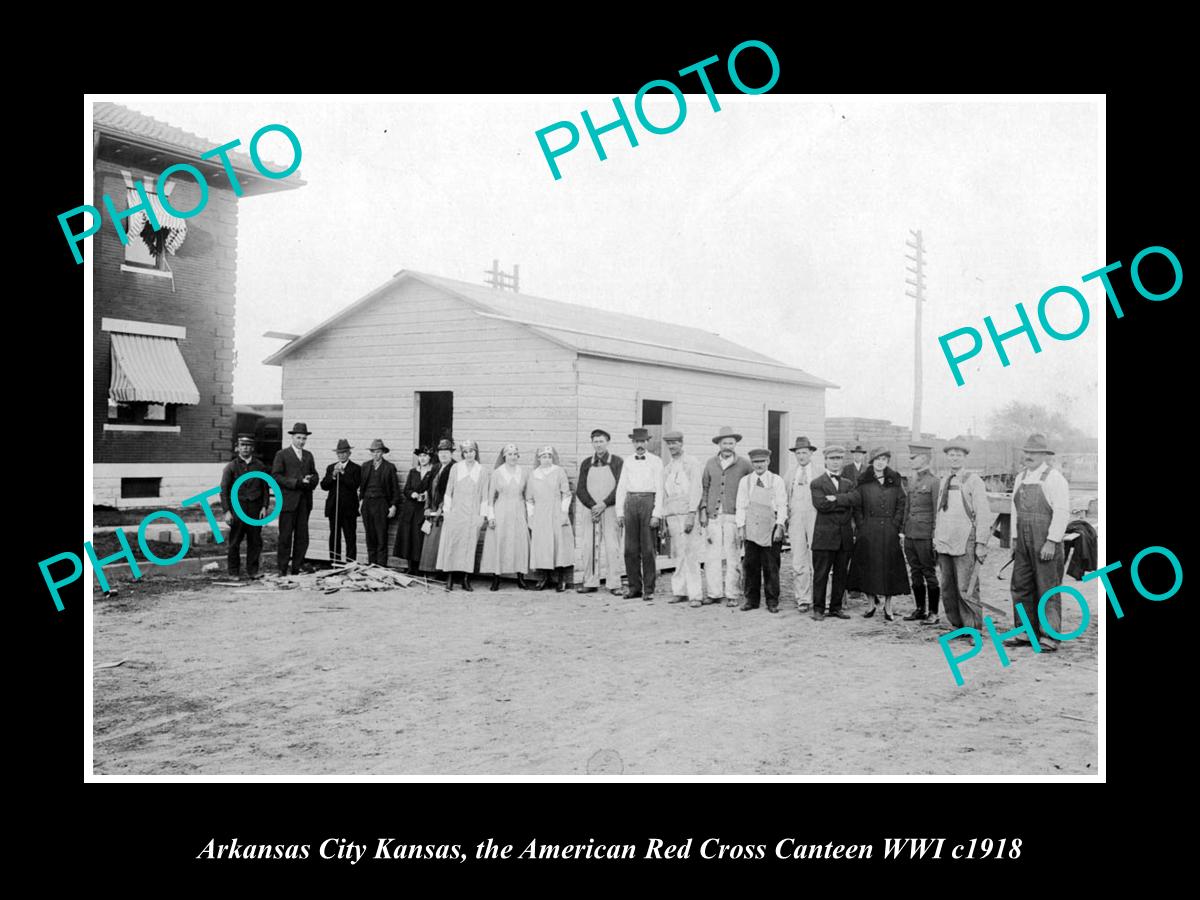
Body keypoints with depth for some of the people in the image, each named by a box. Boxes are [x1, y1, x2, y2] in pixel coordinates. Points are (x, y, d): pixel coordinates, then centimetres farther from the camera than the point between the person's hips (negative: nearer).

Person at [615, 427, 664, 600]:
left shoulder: (655, 462, 3)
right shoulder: (628, 462, 13)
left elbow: (659, 489, -1)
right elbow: (621, 487, 14)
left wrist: (656, 514, -8)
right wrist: (620, 512, 6)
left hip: (648, 501, -3)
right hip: (631, 502, 3)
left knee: (648, 549, -2)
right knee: (630, 548, 4)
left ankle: (649, 589, 4)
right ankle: (634, 587, 12)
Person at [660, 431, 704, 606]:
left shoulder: (692, 463, -1)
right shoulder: (667, 469, 20)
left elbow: (695, 490, -9)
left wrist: (691, 515, -17)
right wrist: (665, 521, 18)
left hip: (686, 513, -6)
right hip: (671, 515, 6)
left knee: (690, 554, -10)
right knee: (677, 554, 4)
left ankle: (696, 595, -10)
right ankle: (680, 592, 8)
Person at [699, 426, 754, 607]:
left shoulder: (743, 464, 3)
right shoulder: (710, 464, 12)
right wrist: (703, 510, 10)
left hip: (733, 516, -3)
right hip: (713, 516, 3)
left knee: (732, 556, -4)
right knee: (712, 555, 1)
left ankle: (733, 595, 2)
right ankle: (715, 593, 8)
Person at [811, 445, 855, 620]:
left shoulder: (849, 484, 16)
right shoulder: (817, 483, 2)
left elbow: (854, 499, -4)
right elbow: (821, 504, -15)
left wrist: (835, 499, -14)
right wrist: (844, 504, -7)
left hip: (845, 536, 4)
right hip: (824, 536, -4)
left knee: (841, 574, 8)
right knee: (821, 574, -2)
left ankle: (836, 607, 16)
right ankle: (818, 608, 5)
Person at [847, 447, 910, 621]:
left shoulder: (894, 481, 7)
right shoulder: (863, 482, 4)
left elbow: (901, 506, 6)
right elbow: (856, 506, 3)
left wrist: (895, 525, -3)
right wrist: (861, 526, -4)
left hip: (889, 531, 1)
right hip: (868, 532, 0)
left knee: (889, 567, 1)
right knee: (868, 567, 2)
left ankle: (887, 606, 11)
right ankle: (872, 603, 15)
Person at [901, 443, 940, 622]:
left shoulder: (933, 481, -9)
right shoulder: (911, 481, 13)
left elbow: (937, 511, -9)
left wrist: (936, 537, -11)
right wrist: (903, 531, 15)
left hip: (925, 535, -7)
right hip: (910, 534, 7)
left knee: (929, 573, 0)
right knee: (915, 573, 11)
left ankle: (933, 612, 7)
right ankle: (920, 610, 19)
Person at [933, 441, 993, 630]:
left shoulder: (973, 481, -3)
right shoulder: (943, 482, 16)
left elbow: (983, 514, -7)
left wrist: (981, 543, -12)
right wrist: (935, 537, 15)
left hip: (964, 543, -6)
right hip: (943, 543, 6)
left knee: (966, 589, -9)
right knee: (948, 589, 7)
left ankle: (974, 629, -2)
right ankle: (958, 626, 15)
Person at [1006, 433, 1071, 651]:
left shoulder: (1054, 478, -9)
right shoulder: (1021, 478, 13)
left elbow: (1062, 512, -14)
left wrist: (1051, 542, -19)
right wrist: (1014, 539, 14)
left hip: (1046, 543, -7)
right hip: (1024, 543, 7)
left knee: (1048, 589, -4)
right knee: (1021, 587, 8)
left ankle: (1050, 637, 1)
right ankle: (1025, 633, 16)